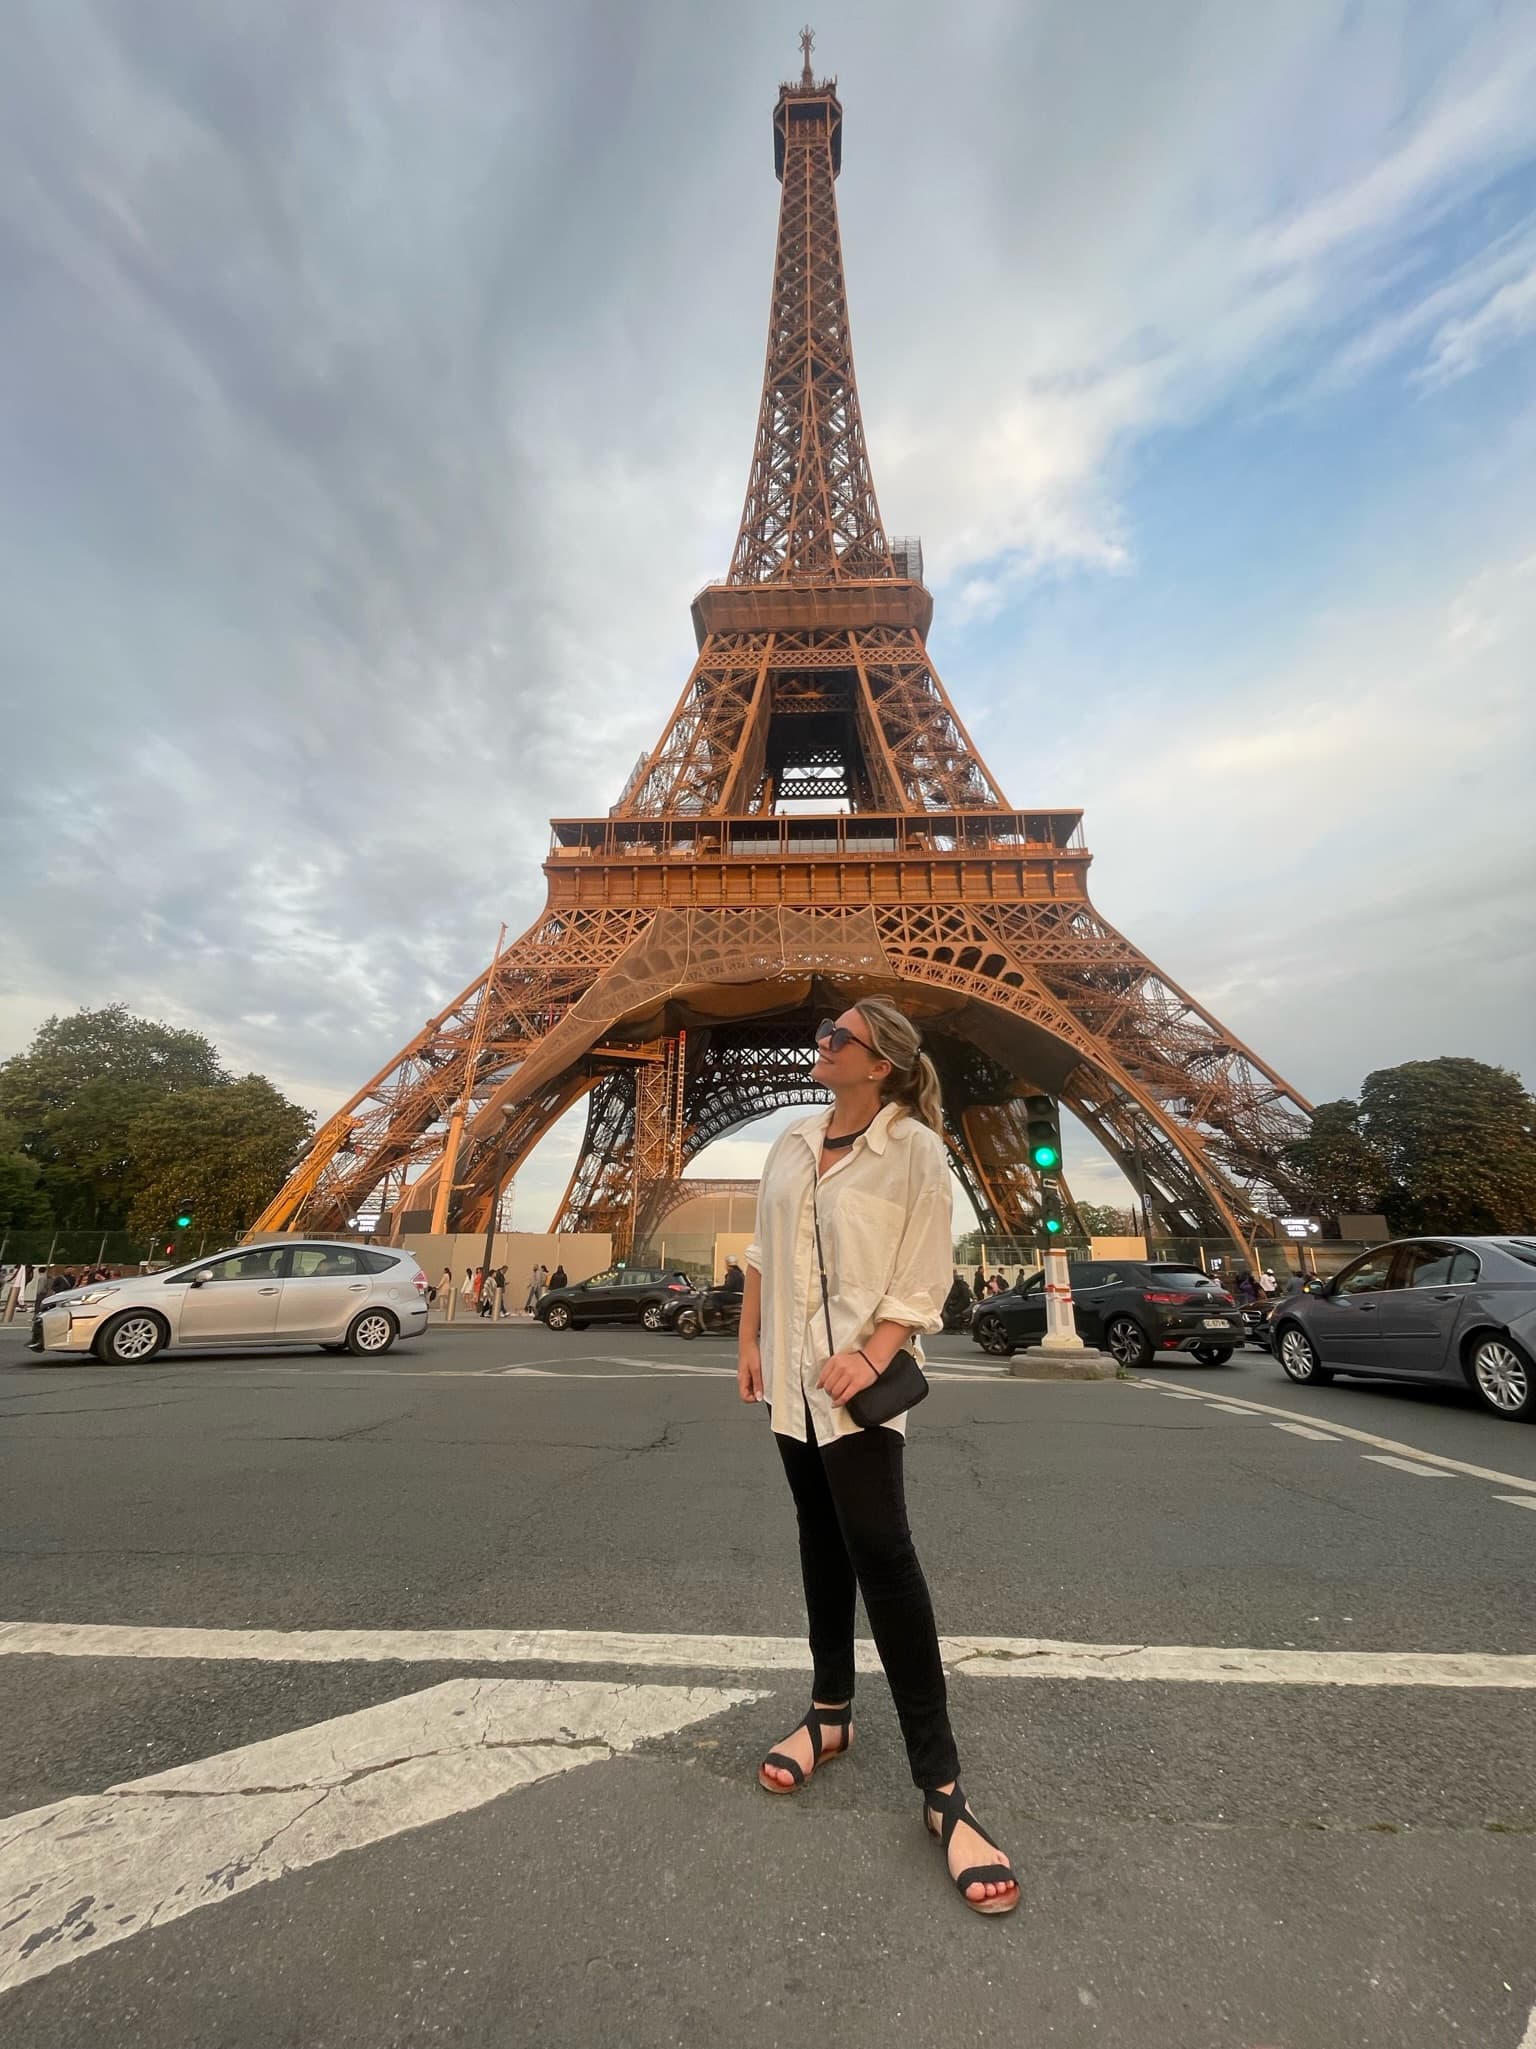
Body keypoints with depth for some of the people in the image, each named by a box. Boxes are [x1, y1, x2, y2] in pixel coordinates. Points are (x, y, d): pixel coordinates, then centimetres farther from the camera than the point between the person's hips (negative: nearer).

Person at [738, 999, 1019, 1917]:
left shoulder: (915, 1150, -12)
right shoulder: (795, 1142, 5)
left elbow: (922, 1280, -12)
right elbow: (763, 1250, 12)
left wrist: (872, 1356, -23)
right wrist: (749, 1340, 10)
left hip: (856, 1378, -6)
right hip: (791, 1374, 6)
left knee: (881, 1549, -7)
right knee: (822, 1540, 18)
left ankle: (941, 1786, 8)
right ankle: (832, 1712, 35)